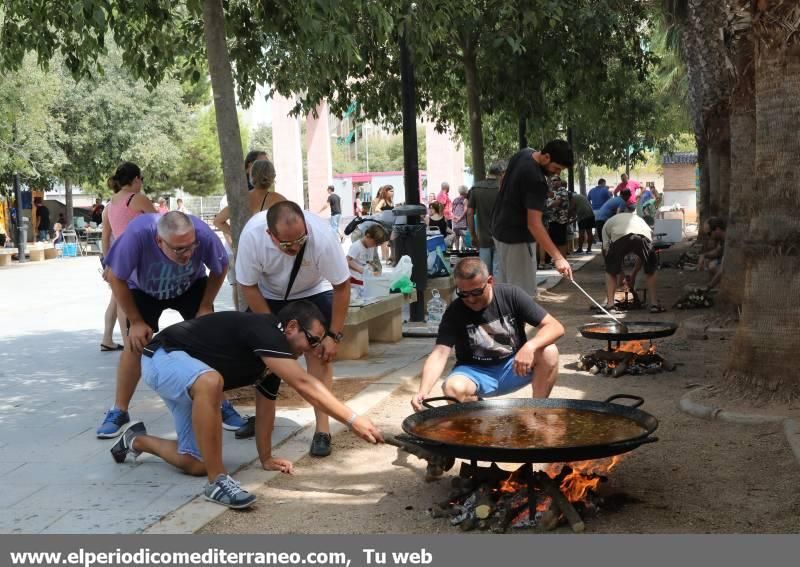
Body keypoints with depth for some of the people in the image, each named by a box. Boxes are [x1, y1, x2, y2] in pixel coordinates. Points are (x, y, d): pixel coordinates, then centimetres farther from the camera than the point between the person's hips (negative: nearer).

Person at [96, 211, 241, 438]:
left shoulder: (204, 234, -39)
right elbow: (116, 278, -25)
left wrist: (205, 307, -11)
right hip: (144, 290, -1)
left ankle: (220, 404, 5)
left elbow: (220, 269, -14)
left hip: (192, 287, 1)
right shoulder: (137, 233, -43)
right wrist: (136, 321, -18)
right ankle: (119, 411, 7)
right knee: (135, 344, -9)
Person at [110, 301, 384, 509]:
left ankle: (137, 440, 35)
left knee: (195, 464, 6)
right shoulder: (264, 331, -26)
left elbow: (265, 405, 16)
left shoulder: (272, 353, 5)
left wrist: (266, 457, 18)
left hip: (189, 379, 10)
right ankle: (218, 481, -31)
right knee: (210, 382, -42)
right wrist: (353, 420, -34)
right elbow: (304, 385, -34)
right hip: (163, 358, -10)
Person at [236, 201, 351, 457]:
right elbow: (248, 286, -19)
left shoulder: (322, 236, -38)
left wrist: (334, 335, -21)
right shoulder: (252, 234, -35)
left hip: (313, 292, -2)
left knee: (318, 354, -14)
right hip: (268, 295, 2)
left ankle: (323, 429, -11)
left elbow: (342, 285, -24)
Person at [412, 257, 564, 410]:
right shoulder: (454, 312, -16)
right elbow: (439, 354, -26)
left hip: (513, 368, 1)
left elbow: (556, 327, -16)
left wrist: (531, 346, -37)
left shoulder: (512, 296, -14)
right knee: (453, 388, -34)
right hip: (474, 372, 0)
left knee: (549, 352, -27)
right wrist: (423, 391, -44)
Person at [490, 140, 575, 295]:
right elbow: (534, 224, -32)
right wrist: (558, 258, -36)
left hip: (501, 229, 10)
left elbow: (504, 179, 18)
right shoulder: (536, 180, -28)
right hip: (516, 237, -10)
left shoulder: (524, 153, 0)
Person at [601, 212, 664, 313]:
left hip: (620, 237, -2)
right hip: (644, 236, 2)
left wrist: (621, 276, 38)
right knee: (650, 270, 28)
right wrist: (633, 275, 52)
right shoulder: (638, 218, 44)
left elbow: (606, 249, 31)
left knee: (611, 271, 24)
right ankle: (654, 303, 23)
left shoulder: (608, 223, 38)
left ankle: (610, 302, 15)